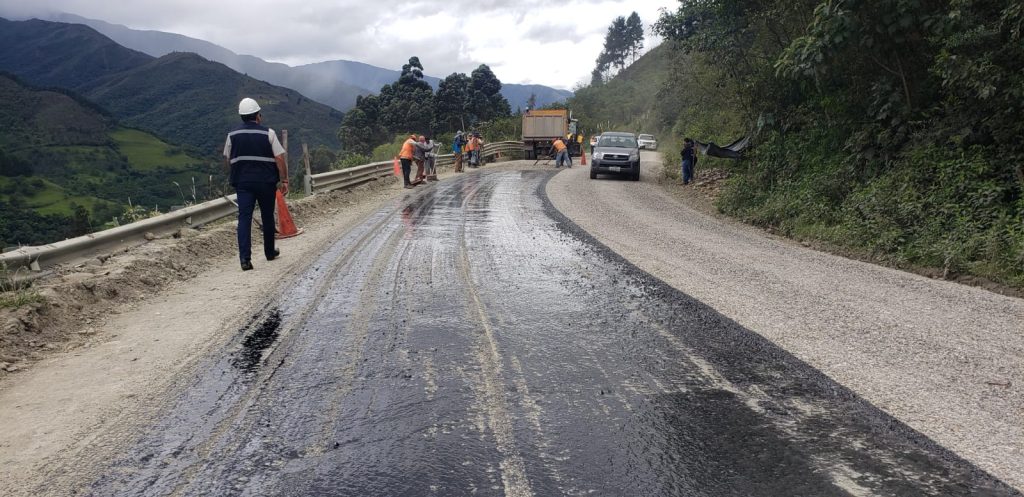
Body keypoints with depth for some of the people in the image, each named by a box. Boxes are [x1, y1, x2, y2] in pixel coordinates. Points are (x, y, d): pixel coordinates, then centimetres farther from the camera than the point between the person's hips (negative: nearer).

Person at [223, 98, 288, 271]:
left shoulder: (232, 135, 5)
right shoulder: (268, 133, -5)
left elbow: (227, 159, 12)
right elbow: (280, 159, -9)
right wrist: (284, 180, -3)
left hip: (242, 182, 2)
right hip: (266, 182, -1)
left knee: (244, 217, -3)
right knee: (267, 217, 14)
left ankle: (245, 258, -16)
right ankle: (270, 252, 28)